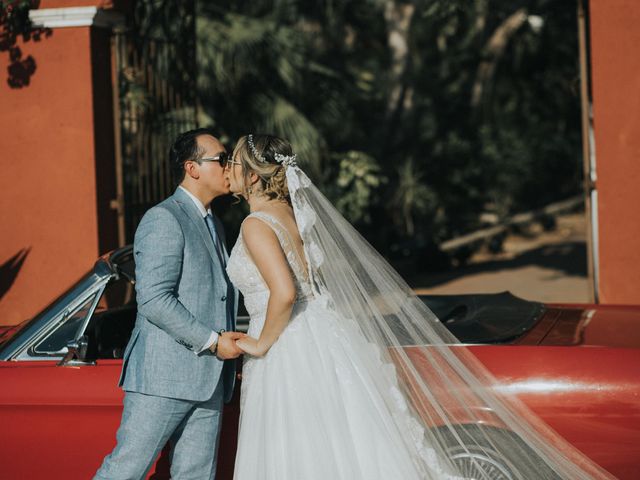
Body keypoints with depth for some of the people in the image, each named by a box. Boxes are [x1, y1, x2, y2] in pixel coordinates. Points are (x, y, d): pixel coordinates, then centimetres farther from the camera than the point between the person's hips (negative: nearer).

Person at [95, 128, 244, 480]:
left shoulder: (213, 225, 21)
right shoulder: (163, 220, -9)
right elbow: (154, 300, -18)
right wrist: (211, 341, -16)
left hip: (207, 383, 8)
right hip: (164, 376, -8)